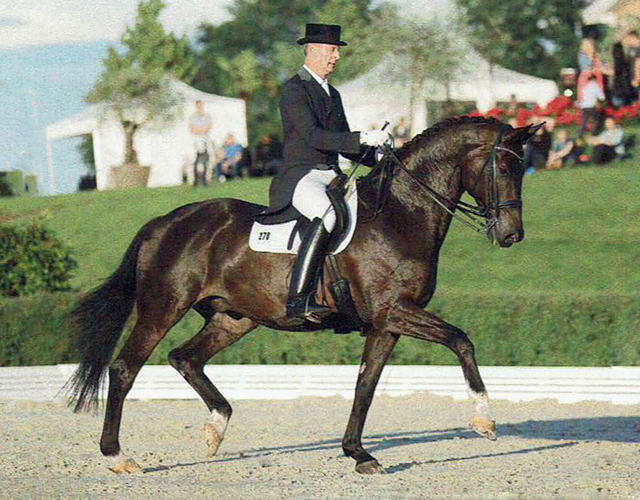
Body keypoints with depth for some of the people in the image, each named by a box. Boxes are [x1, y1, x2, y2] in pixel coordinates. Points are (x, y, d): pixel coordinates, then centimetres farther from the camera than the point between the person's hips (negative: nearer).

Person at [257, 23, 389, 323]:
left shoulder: (332, 95, 22)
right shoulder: (294, 90, -6)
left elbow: (345, 146, 26)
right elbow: (313, 136, -19)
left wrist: (379, 158, 8)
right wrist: (362, 139, -25)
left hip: (332, 176, 9)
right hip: (300, 177, -9)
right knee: (327, 214, -37)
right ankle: (299, 300, -41)